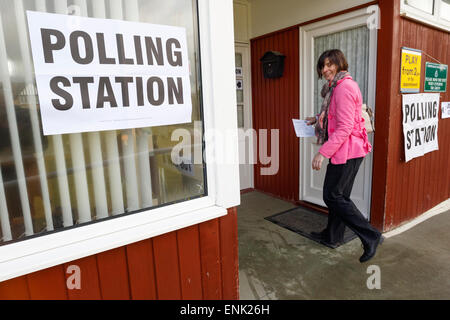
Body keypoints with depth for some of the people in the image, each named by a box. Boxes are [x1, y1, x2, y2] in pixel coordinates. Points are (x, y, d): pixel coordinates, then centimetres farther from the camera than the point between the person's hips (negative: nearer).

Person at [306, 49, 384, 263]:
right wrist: (319, 119, 18)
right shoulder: (338, 86, 16)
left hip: (347, 151, -10)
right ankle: (332, 236, 32)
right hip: (345, 150, 10)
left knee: (333, 196, -3)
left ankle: (371, 237, 4)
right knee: (339, 194, 17)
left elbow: (345, 127, -23)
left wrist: (323, 153, -24)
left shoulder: (344, 87, -17)